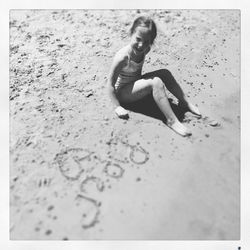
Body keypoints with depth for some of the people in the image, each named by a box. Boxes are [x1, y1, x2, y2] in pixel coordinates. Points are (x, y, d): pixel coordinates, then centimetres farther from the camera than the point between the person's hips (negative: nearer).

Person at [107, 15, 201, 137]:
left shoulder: (144, 50, -8)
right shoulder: (123, 57, -29)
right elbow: (111, 83, -24)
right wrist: (117, 107, -25)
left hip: (135, 84, 8)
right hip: (122, 92, -8)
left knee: (165, 73, -6)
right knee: (155, 82, -29)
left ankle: (185, 102, 5)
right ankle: (171, 120, -26)